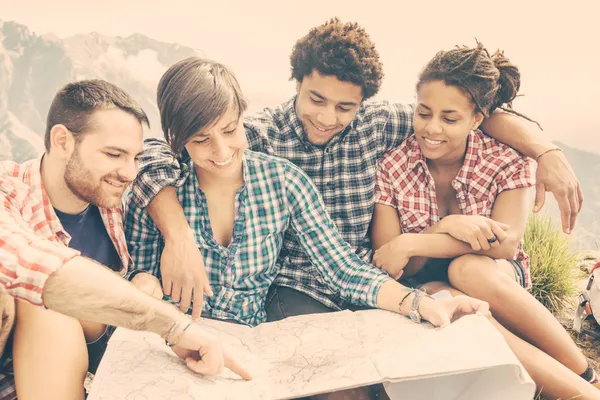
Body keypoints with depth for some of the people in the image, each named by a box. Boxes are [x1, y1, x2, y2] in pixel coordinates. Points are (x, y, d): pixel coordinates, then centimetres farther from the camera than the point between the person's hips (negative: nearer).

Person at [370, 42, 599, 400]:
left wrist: (410, 244, -28)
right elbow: (387, 266, -12)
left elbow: (507, 243, -22)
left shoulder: (508, 162, -10)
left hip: (495, 280, 0)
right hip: (429, 288, 0)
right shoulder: (391, 167, -11)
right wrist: (446, 227, -30)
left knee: (468, 269, -34)